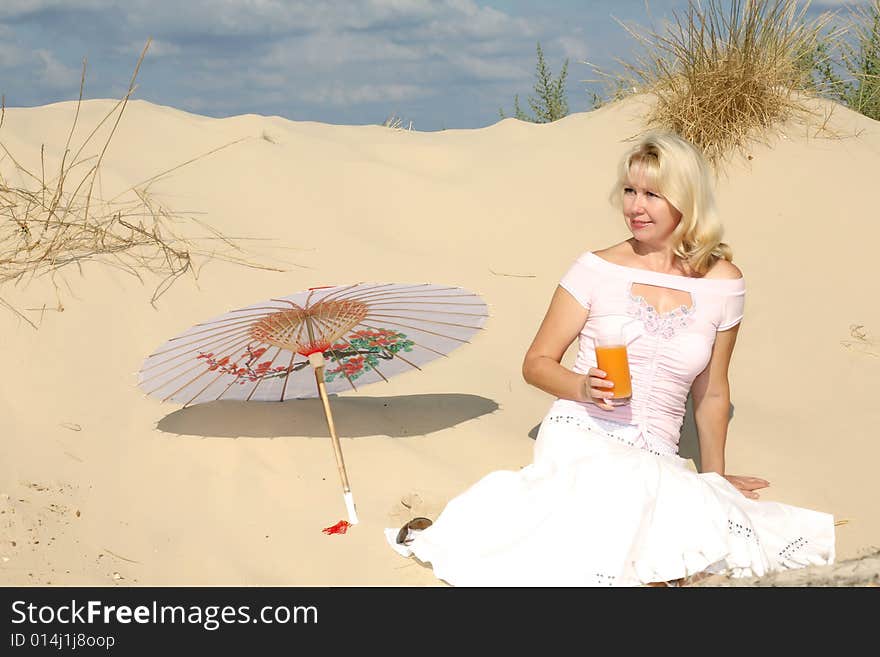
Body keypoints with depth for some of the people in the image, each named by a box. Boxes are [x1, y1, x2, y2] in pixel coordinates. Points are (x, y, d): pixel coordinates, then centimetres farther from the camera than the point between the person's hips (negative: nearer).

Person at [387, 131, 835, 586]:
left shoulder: (723, 283, 7)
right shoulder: (598, 270, 2)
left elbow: (712, 393, 18)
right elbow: (536, 364, 7)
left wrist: (714, 477, 23)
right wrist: (583, 388, -13)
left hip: (653, 460, 4)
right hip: (578, 436, -3)